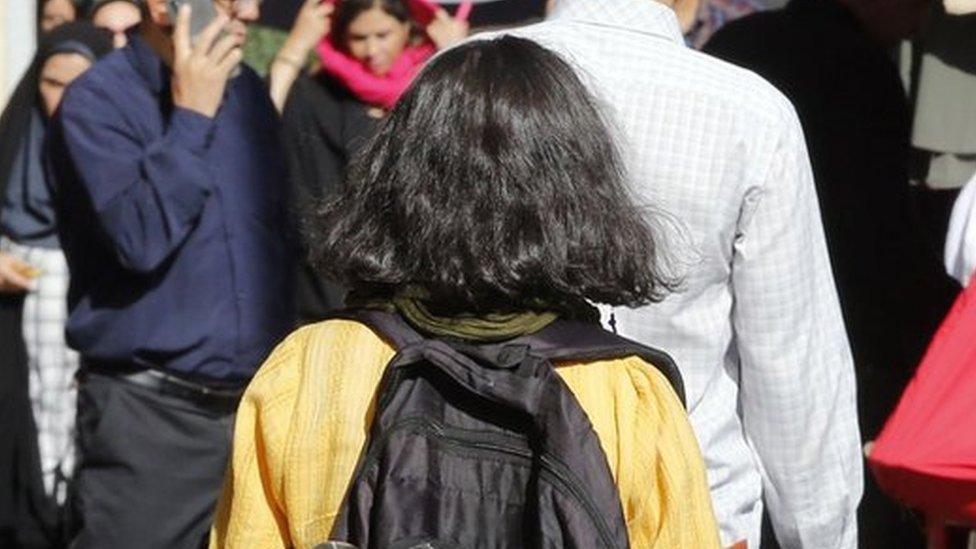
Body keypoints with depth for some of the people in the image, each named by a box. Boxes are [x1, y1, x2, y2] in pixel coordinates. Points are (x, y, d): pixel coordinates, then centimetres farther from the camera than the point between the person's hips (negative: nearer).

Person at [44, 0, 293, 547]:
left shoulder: (247, 89, 9)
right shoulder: (98, 101, -10)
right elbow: (139, 240, -24)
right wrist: (189, 116, -21)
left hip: (255, 400, 6)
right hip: (150, 413, -6)